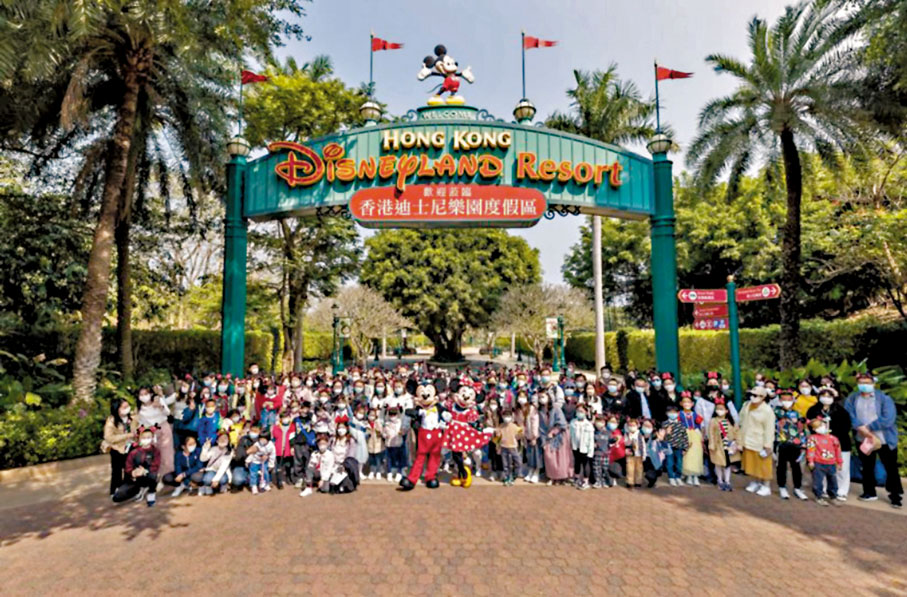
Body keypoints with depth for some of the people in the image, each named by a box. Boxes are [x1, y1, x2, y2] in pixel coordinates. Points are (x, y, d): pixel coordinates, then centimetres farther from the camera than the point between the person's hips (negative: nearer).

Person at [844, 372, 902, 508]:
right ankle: (869, 492, 29)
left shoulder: (884, 398, -9)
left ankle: (895, 496, 19)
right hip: (864, 440, 3)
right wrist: (860, 427, -23)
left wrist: (869, 427, -18)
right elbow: (849, 415, -8)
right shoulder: (852, 399, 2)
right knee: (867, 467, 15)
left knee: (891, 469, 4)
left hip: (885, 440, -3)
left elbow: (888, 418, -18)